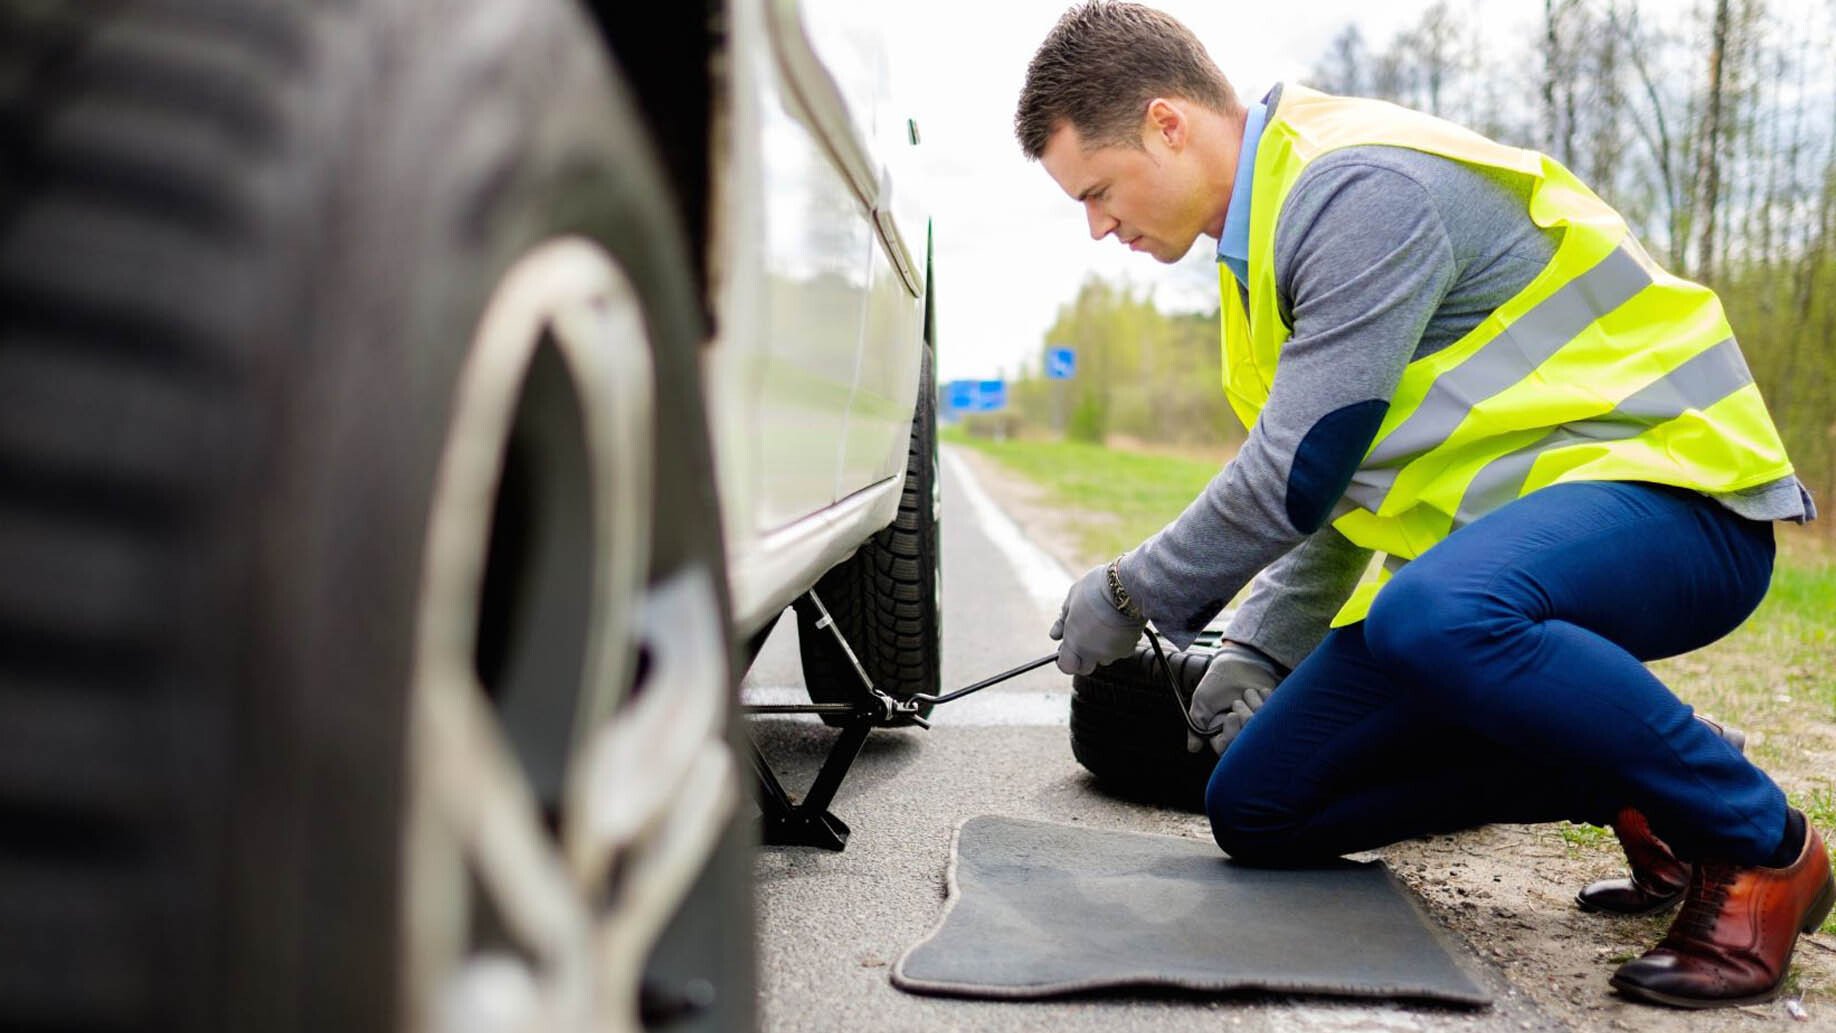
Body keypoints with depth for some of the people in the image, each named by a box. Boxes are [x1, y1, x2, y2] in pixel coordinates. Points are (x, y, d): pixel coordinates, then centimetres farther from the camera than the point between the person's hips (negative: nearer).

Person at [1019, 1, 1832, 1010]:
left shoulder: (1366, 190, -20)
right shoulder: (1273, 223, 12)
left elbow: (1300, 475, -22)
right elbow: (1338, 482, 20)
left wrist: (1133, 594, -7)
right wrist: (1259, 649, 11)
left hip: (1668, 483, -9)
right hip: (1486, 536, 9)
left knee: (1434, 616, -42)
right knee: (1256, 808, 3)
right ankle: (1629, 793, 10)